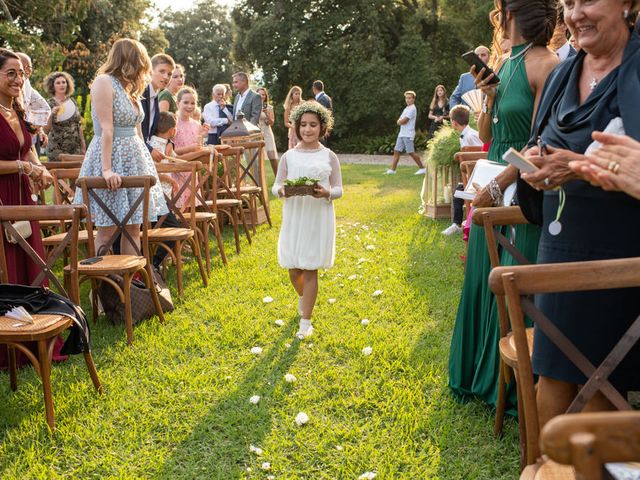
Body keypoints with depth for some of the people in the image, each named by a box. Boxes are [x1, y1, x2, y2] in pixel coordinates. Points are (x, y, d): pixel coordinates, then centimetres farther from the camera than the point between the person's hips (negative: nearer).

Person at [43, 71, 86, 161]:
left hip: (75, 148, 3)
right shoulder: (49, 104, -3)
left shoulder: (72, 101, 8)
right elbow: (46, 130, -9)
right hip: (57, 150, -3)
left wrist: (83, 146, 11)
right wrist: (51, 115, -23)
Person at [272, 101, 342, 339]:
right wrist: (281, 190, -17)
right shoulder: (289, 156, 4)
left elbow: (339, 189, 2)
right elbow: (276, 185, 6)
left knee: (310, 270, 0)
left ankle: (306, 321, 9)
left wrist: (326, 193, -20)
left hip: (319, 219, -2)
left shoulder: (329, 156, 1)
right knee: (294, 269, 9)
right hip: (294, 218, 2)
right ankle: (303, 297, 43)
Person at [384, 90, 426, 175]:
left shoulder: (412, 109, -10)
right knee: (396, 151, 4)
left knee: (411, 152, -6)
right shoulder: (406, 109, 20)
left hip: (408, 134, -9)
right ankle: (392, 170, 4)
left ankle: (422, 168, 4)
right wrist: (401, 121, -4)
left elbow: (404, 121, -18)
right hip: (401, 133, 9)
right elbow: (399, 121, 16)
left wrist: (400, 121, 2)